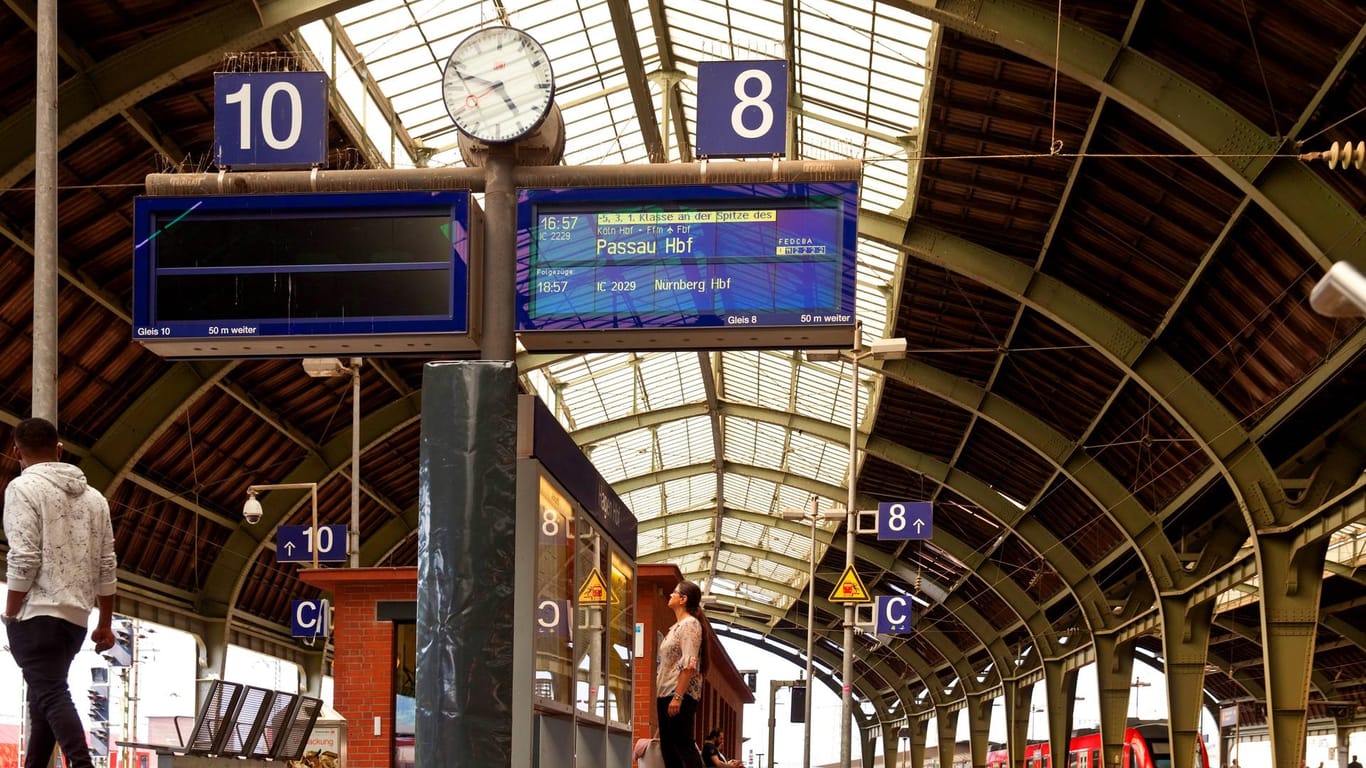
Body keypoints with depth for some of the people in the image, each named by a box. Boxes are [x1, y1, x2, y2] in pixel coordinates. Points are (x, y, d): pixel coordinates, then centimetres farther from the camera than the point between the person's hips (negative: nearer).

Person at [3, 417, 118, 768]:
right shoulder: (93, 496, 14)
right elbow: (106, 567, 12)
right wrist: (105, 624, 17)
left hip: (37, 612, -7)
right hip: (75, 616, 7)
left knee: (51, 696, -12)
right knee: (44, 696, 15)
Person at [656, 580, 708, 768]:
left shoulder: (690, 624, -8)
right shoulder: (677, 626, 21)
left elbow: (689, 664, -18)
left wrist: (678, 696, -25)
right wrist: (660, 696, 17)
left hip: (680, 694, -10)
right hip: (666, 693, 10)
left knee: (683, 744, -14)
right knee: (667, 745, 7)